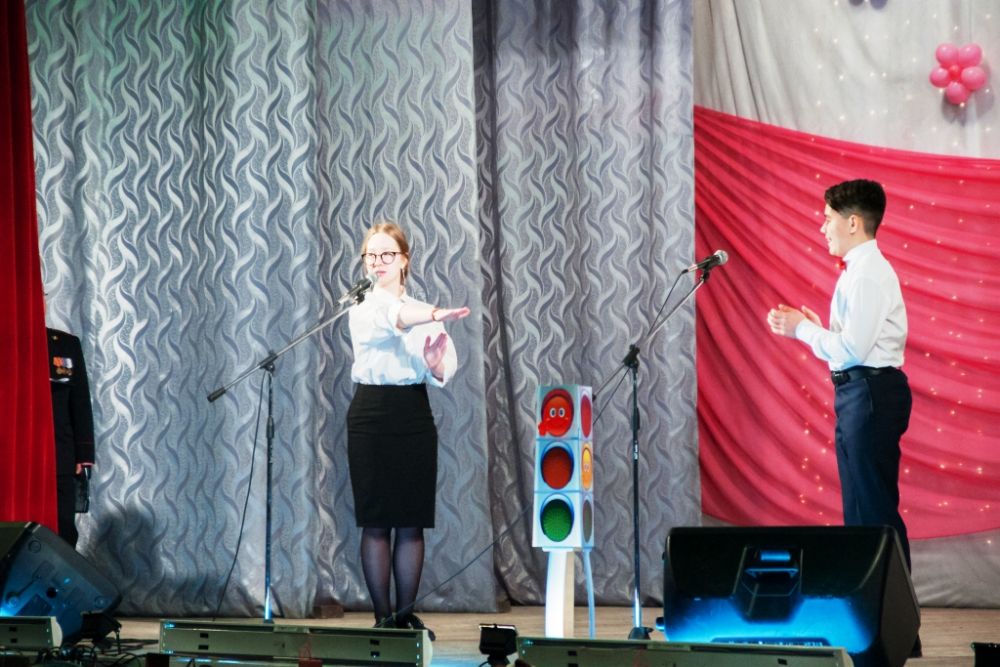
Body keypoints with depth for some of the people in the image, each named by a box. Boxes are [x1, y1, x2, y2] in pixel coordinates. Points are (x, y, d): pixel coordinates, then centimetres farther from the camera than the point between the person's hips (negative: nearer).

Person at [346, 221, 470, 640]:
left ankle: (406, 613, 10)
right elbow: (391, 319, -22)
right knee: (376, 521, -2)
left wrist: (436, 364, -25)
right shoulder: (361, 309, 2)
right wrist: (437, 316, -42)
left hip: (414, 415, 2)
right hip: (373, 414, -2)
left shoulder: (423, 311, 10)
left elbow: (444, 375, 1)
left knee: (412, 522, 2)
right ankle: (382, 616, 4)